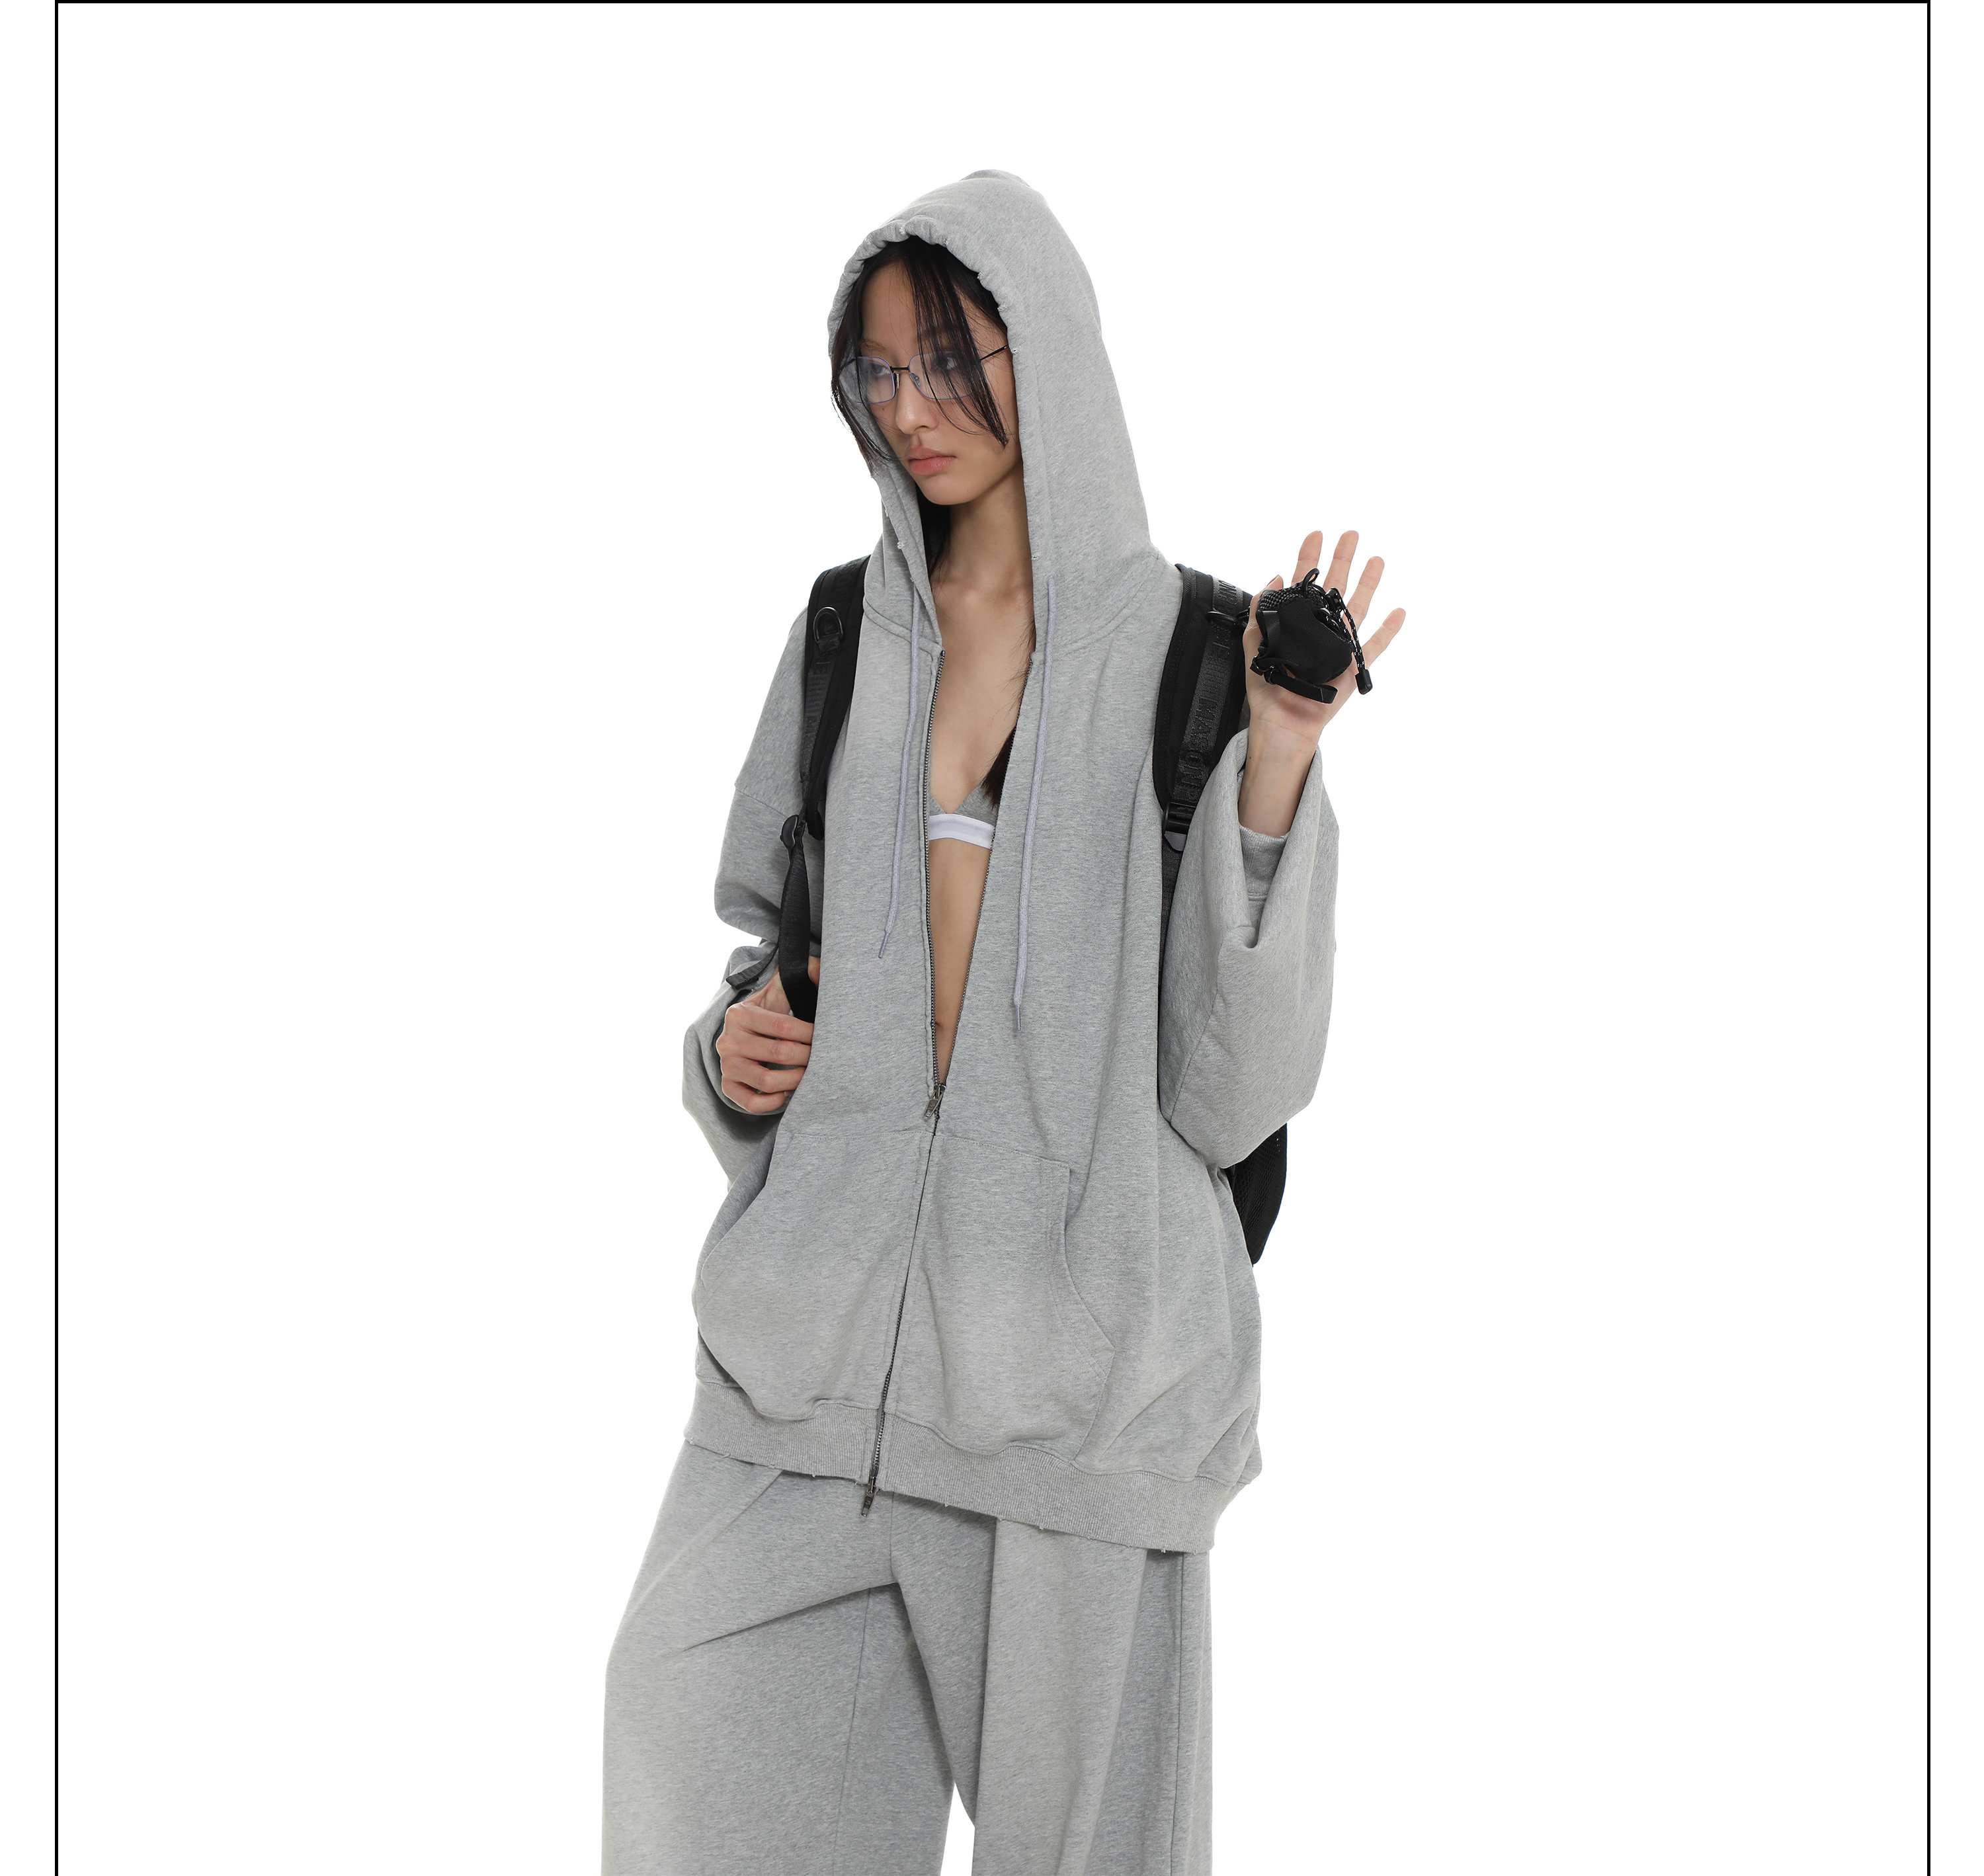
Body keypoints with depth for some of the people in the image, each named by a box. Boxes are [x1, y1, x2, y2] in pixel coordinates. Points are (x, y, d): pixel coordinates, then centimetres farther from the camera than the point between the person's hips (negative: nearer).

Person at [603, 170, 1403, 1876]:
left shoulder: (1181, 646, -2)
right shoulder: (849, 634, 10)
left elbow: (1240, 1068, -9)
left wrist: (1279, 763, -21)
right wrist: (739, 1052, -1)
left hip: (1073, 1282, -3)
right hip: (838, 1283, 4)